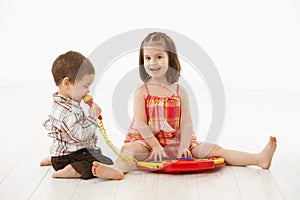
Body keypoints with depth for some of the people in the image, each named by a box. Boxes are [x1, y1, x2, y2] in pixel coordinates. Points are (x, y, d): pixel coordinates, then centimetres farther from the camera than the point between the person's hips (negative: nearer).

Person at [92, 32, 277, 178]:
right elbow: (140, 124, -9)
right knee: (130, 150, -33)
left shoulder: (180, 91, 5)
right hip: (147, 141, -2)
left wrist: (184, 147, -15)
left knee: (214, 149, -10)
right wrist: (156, 146, -19)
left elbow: (187, 123, -1)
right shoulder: (142, 92, -1)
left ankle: (259, 159, -18)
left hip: (177, 141, 2)